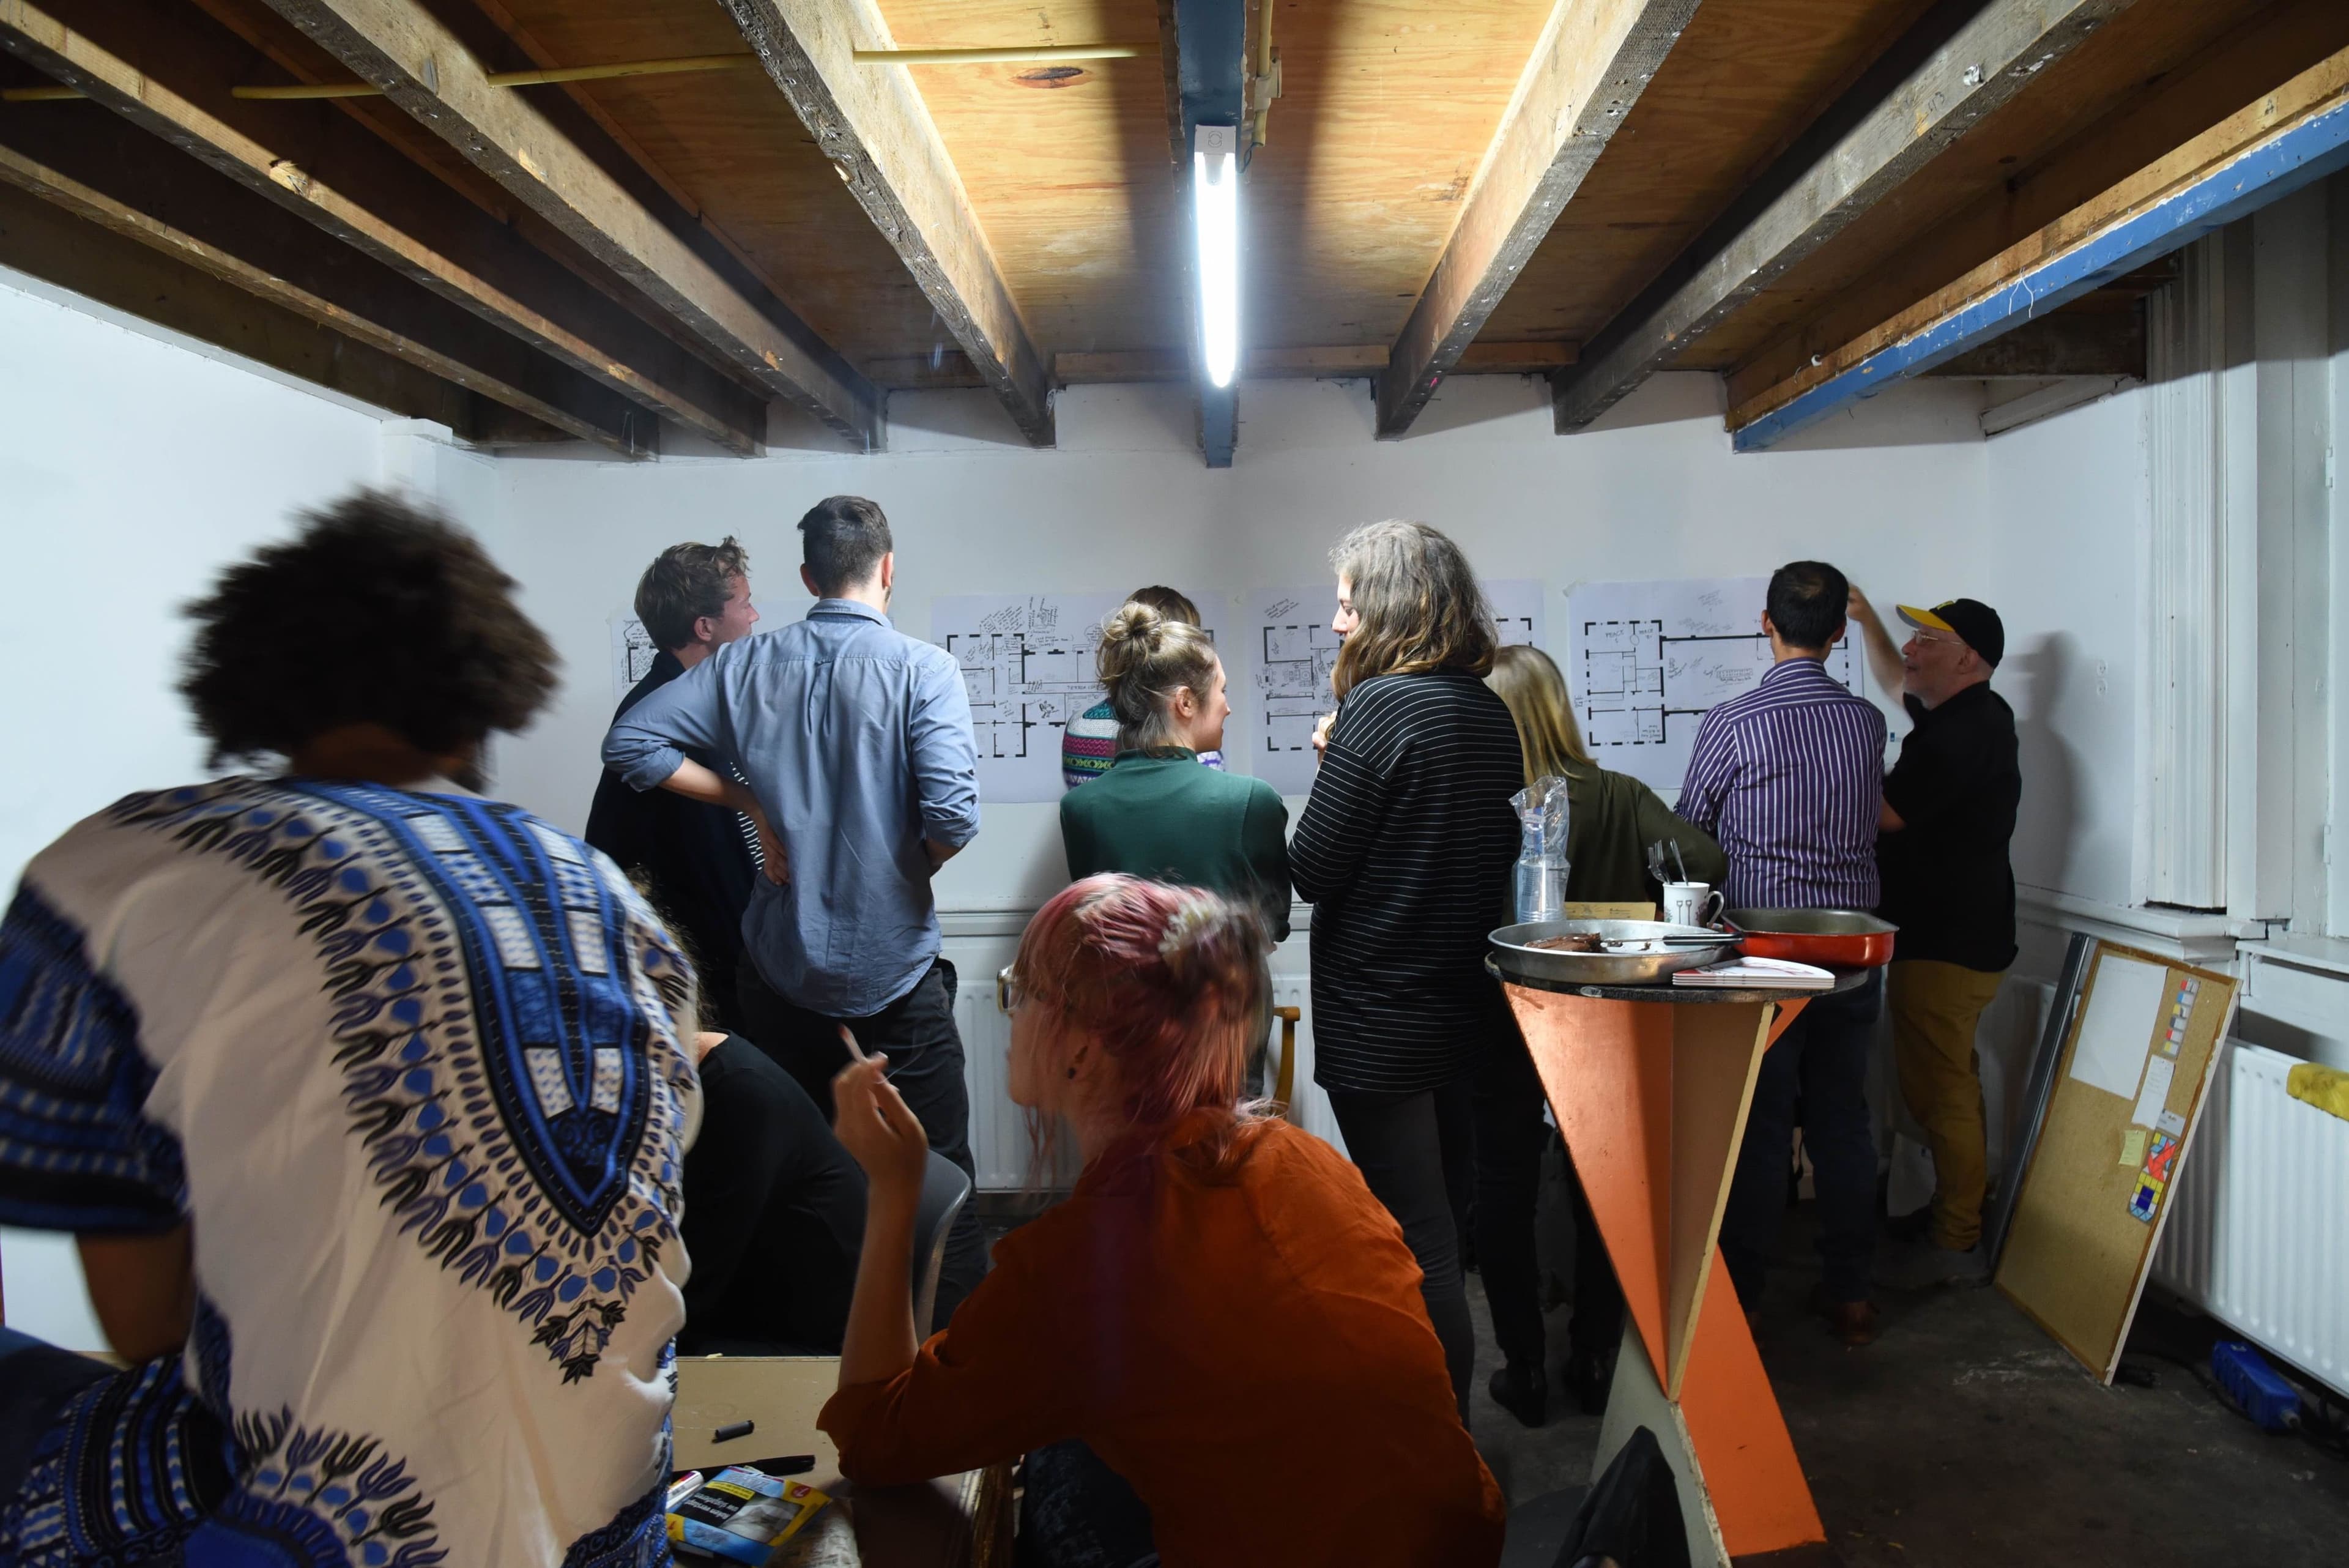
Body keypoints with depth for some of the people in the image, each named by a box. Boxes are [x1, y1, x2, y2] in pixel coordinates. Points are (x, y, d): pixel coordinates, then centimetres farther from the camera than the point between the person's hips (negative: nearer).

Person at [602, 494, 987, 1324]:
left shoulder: (748, 664, 0)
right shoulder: (922, 669, -12)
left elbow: (629, 742, -4)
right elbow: (953, 817, -21)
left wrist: (750, 800, 0)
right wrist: (911, 867, 0)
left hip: (781, 967, 4)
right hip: (892, 968, -4)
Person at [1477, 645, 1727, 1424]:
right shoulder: (1617, 798, -9)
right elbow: (1704, 861, -14)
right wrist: (1632, 912, -1)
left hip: (1499, 1031, -2)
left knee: (1503, 1198, 12)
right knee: (1598, 1192, 17)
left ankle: (1525, 1370, 19)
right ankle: (1595, 1361, 28)